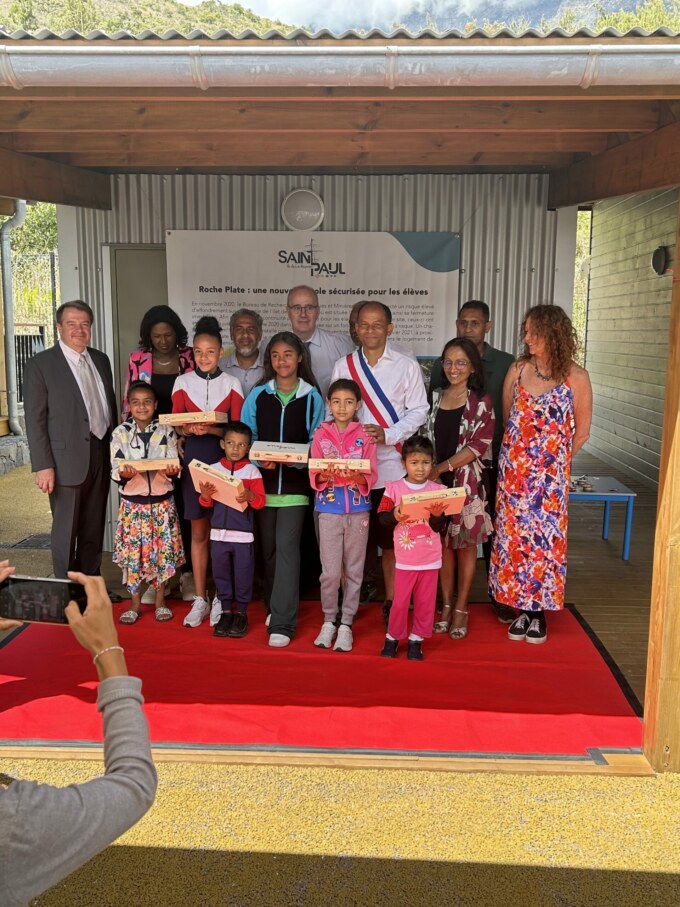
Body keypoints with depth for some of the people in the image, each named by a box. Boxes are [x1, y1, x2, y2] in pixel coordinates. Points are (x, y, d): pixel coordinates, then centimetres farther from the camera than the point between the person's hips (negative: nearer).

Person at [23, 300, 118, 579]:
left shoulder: (101, 360, 11)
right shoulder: (40, 364, -7)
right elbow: (35, 420, -9)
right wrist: (43, 466, -14)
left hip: (100, 456, 5)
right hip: (67, 460, -5)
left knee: (94, 529, 15)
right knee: (66, 532, 4)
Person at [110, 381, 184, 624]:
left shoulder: (166, 431, 1)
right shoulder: (120, 433, 0)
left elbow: (175, 467, 0)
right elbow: (115, 472, -3)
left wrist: (172, 471, -22)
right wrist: (125, 474, -24)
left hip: (162, 502, 0)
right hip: (133, 502, 0)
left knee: (162, 550, 5)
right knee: (132, 551, 3)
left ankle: (160, 600, 22)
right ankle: (135, 603, 18)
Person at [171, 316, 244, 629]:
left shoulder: (232, 384, 1)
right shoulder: (182, 382, 5)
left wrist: (211, 429, -21)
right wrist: (188, 429, -17)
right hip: (194, 460, 1)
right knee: (198, 532, 7)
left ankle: (220, 598, 14)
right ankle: (200, 599, 15)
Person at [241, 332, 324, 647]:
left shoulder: (311, 397, 1)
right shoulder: (258, 395, 6)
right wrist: (260, 459, -14)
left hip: (295, 483, -3)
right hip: (263, 481, 3)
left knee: (286, 547, -9)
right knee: (268, 547, 11)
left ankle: (282, 622, -6)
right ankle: (274, 607, 29)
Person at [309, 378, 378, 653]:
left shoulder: (365, 435, 1)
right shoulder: (321, 434, 3)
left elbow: (372, 476, -3)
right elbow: (314, 477, 1)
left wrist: (355, 476, -22)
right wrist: (326, 474, -20)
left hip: (358, 509, 0)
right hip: (329, 509, 0)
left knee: (354, 570, 6)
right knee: (330, 571, -1)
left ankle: (346, 623, 18)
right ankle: (328, 621, 18)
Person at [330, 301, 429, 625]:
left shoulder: (407, 366, 5)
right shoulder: (343, 366, 10)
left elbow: (418, 410, 2)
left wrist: (387, 434, -12)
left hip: (392, 464, -1)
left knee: (391, 537, 2)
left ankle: (391, 599, 13)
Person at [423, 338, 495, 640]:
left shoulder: (481, 402, -4)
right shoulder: (435, 398, 8)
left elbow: (479, 446, -12)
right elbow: (427, 439, 11)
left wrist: (442, 467, -16)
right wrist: (426, 471, -3)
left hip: (467, 482, -3)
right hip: (436, 481, 3)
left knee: (466, 544, 5)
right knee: (444, 543, 9)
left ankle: (461, 609, 16)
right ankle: (446, 605, 21)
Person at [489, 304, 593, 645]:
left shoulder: (575, 377, -7)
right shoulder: (518, 369, 1)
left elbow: (581, 432, 3)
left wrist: (554, 460, 9)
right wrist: (518, 455, 11)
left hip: (550, 474, -2)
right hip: (513, 471, 3)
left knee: (545, 537, 2)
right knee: (513, 535, 5)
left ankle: (539, 612, 17)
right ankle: (521, 609, 18)